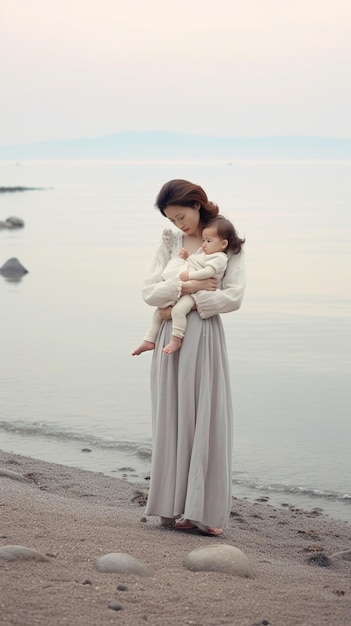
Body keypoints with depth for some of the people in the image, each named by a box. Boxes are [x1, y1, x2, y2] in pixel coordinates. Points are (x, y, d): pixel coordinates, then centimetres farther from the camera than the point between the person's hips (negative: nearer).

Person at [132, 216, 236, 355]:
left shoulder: (219, 258, -7)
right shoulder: (203, 254, 25)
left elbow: (208, 271, -23)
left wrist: (189, 275, -24)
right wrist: (183, 257, 17)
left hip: (195, 292, -11)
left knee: (178, 310, -35)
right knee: (159, 311, 11)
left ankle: (176, 341, -24)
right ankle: (149, 341, 15)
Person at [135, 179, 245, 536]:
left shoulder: (228, 245, 3)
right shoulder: (170, 243, 10)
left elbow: (233, 297, -9)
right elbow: (149, 291, 0)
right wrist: (185, 287, -13)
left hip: (204, 337, -2)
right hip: (170, 339, 2)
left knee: (206, 421, -2)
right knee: (171, 421, 2)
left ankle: (204, 510, 2)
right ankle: (172, 506, 6)